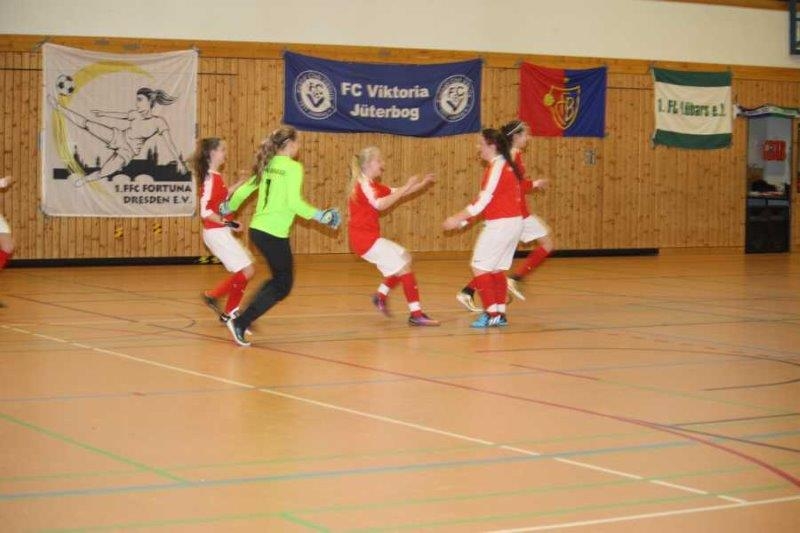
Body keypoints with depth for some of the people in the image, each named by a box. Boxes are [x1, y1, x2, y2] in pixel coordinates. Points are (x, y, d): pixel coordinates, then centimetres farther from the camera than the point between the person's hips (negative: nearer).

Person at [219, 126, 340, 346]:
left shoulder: (267, 165, 11)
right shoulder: (293, 167, -10)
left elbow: (244, 190, 17)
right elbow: (294, 202, -19)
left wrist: (229, 207, 35)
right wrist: (321, 216, -11)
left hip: (257, 229, 8)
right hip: (274, 233, -8)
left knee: (279, 279, 23)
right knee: (283, 285, 4)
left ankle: (246, 316, 17)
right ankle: (240, 322, -5)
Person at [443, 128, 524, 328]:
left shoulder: (497, 166, -14)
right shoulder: (505, 165, 15)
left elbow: (483, 201, -18)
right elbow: (486, 201, 17)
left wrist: (457, 219, -13)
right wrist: (463, 220, 16)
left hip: (500, 224, -10)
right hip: (513, 222, 10)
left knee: (479, 266, -5)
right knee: (497, 268, 15)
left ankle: (491, 314, -6)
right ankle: (500, 314, 16)